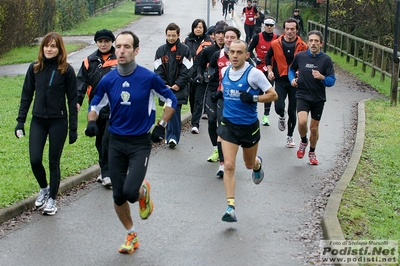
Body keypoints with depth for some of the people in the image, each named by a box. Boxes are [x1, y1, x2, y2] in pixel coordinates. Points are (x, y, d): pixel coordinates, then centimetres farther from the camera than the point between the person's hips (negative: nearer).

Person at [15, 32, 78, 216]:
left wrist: (73, 128, -3)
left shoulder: (67, 70, -6)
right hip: (38, 121, 3)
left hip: (58, 122, -2)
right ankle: (44, 189, 25)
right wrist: (20, 121, 4)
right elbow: (26, 95, 8)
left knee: (53, 162, 5)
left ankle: (53, 199, 21)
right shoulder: (34, 68, 2)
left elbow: (72, 100, -2)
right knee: (35, 160, -4)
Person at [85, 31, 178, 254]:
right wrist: (92, 122, -9)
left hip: (140, 143, -3)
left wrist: (161, 126, -5)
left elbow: (171, 100, 3)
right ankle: (131, 235, 28)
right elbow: (95, 105, 12)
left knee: (130, 192, -18)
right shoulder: (108, 80, -3)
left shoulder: (149, 77, -11)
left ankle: (144, 191, 20)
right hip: (116, 142, 3)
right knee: (118, 196, 6)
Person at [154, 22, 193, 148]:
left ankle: (172, 137, -11)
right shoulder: (160, 50, 8)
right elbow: (158, 70, 5)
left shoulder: (185, 50, 0)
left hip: (179, 88, -3)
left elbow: (187, 70, -3)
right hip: (165, 89, 3)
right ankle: (171, 137, 15)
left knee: (175, 111, -12)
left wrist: (178, 84, -11)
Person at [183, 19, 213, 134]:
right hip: (189, 75, 4)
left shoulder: (208, 42, -2)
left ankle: (195, 124, -10)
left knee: (198, 99, -7)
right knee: (192, 98, 13)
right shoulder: (187, 41, 9)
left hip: (201, 76, -4)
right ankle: (195, 118, 32)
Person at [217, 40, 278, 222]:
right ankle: (230, 207, -10)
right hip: (228, 125, 2)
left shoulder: (254, 73, -14)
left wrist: (253, 98, -23)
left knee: (249, 164, 19)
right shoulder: (224, 71, 1)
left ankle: (257, 163, 58)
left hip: (249, 126, -2)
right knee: (229, 166, -12)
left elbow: (273, 95, -11)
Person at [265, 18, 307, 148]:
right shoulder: (276, 44, -2)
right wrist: (270, 70, 2)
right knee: (279, 107, -16)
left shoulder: (302, 46, -5)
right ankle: (282, 117, 22)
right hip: (280, 81, 0)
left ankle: (290, 136, 25)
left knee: (292, 111, 6)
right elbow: (268, 57, 14)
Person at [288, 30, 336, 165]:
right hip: (302, 95, 0)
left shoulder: (326, 59, -8)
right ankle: (303, 142, 10)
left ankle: (312, 152, 35)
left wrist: (322, 77, -27)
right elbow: (291, 69, 16)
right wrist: (292, 79, -3)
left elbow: (332, 81, -7)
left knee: (314, 128, 10)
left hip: (319, 98, 1)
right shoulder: (300, 56, -5)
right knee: (302, 121, -23)